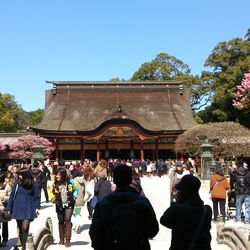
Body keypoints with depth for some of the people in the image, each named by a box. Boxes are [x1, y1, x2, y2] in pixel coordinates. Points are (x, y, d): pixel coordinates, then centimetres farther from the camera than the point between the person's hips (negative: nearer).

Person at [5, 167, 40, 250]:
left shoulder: (33, 184, -5)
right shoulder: (17, 184, -1)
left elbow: (37, 196, 3)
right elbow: (12, 196, 3)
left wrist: (37, 207, -4)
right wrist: (8, 208, 2)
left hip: (28, 210, -2)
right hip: (18, 209, 3)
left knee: (24, 228, -14)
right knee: (20, 229, 9)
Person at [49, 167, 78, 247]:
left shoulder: (70, 182, -11)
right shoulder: (54, 183, -8)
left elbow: (76, 189, 7)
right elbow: (51, 192, 10)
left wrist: (74, 197, -2)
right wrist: (53, 199, -4)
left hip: (69, 204, -3)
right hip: (59, 205, 3)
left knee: (67, 220, -15)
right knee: (61, 222, 12)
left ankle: (68, 240, -9)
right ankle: (62, 240, 25)